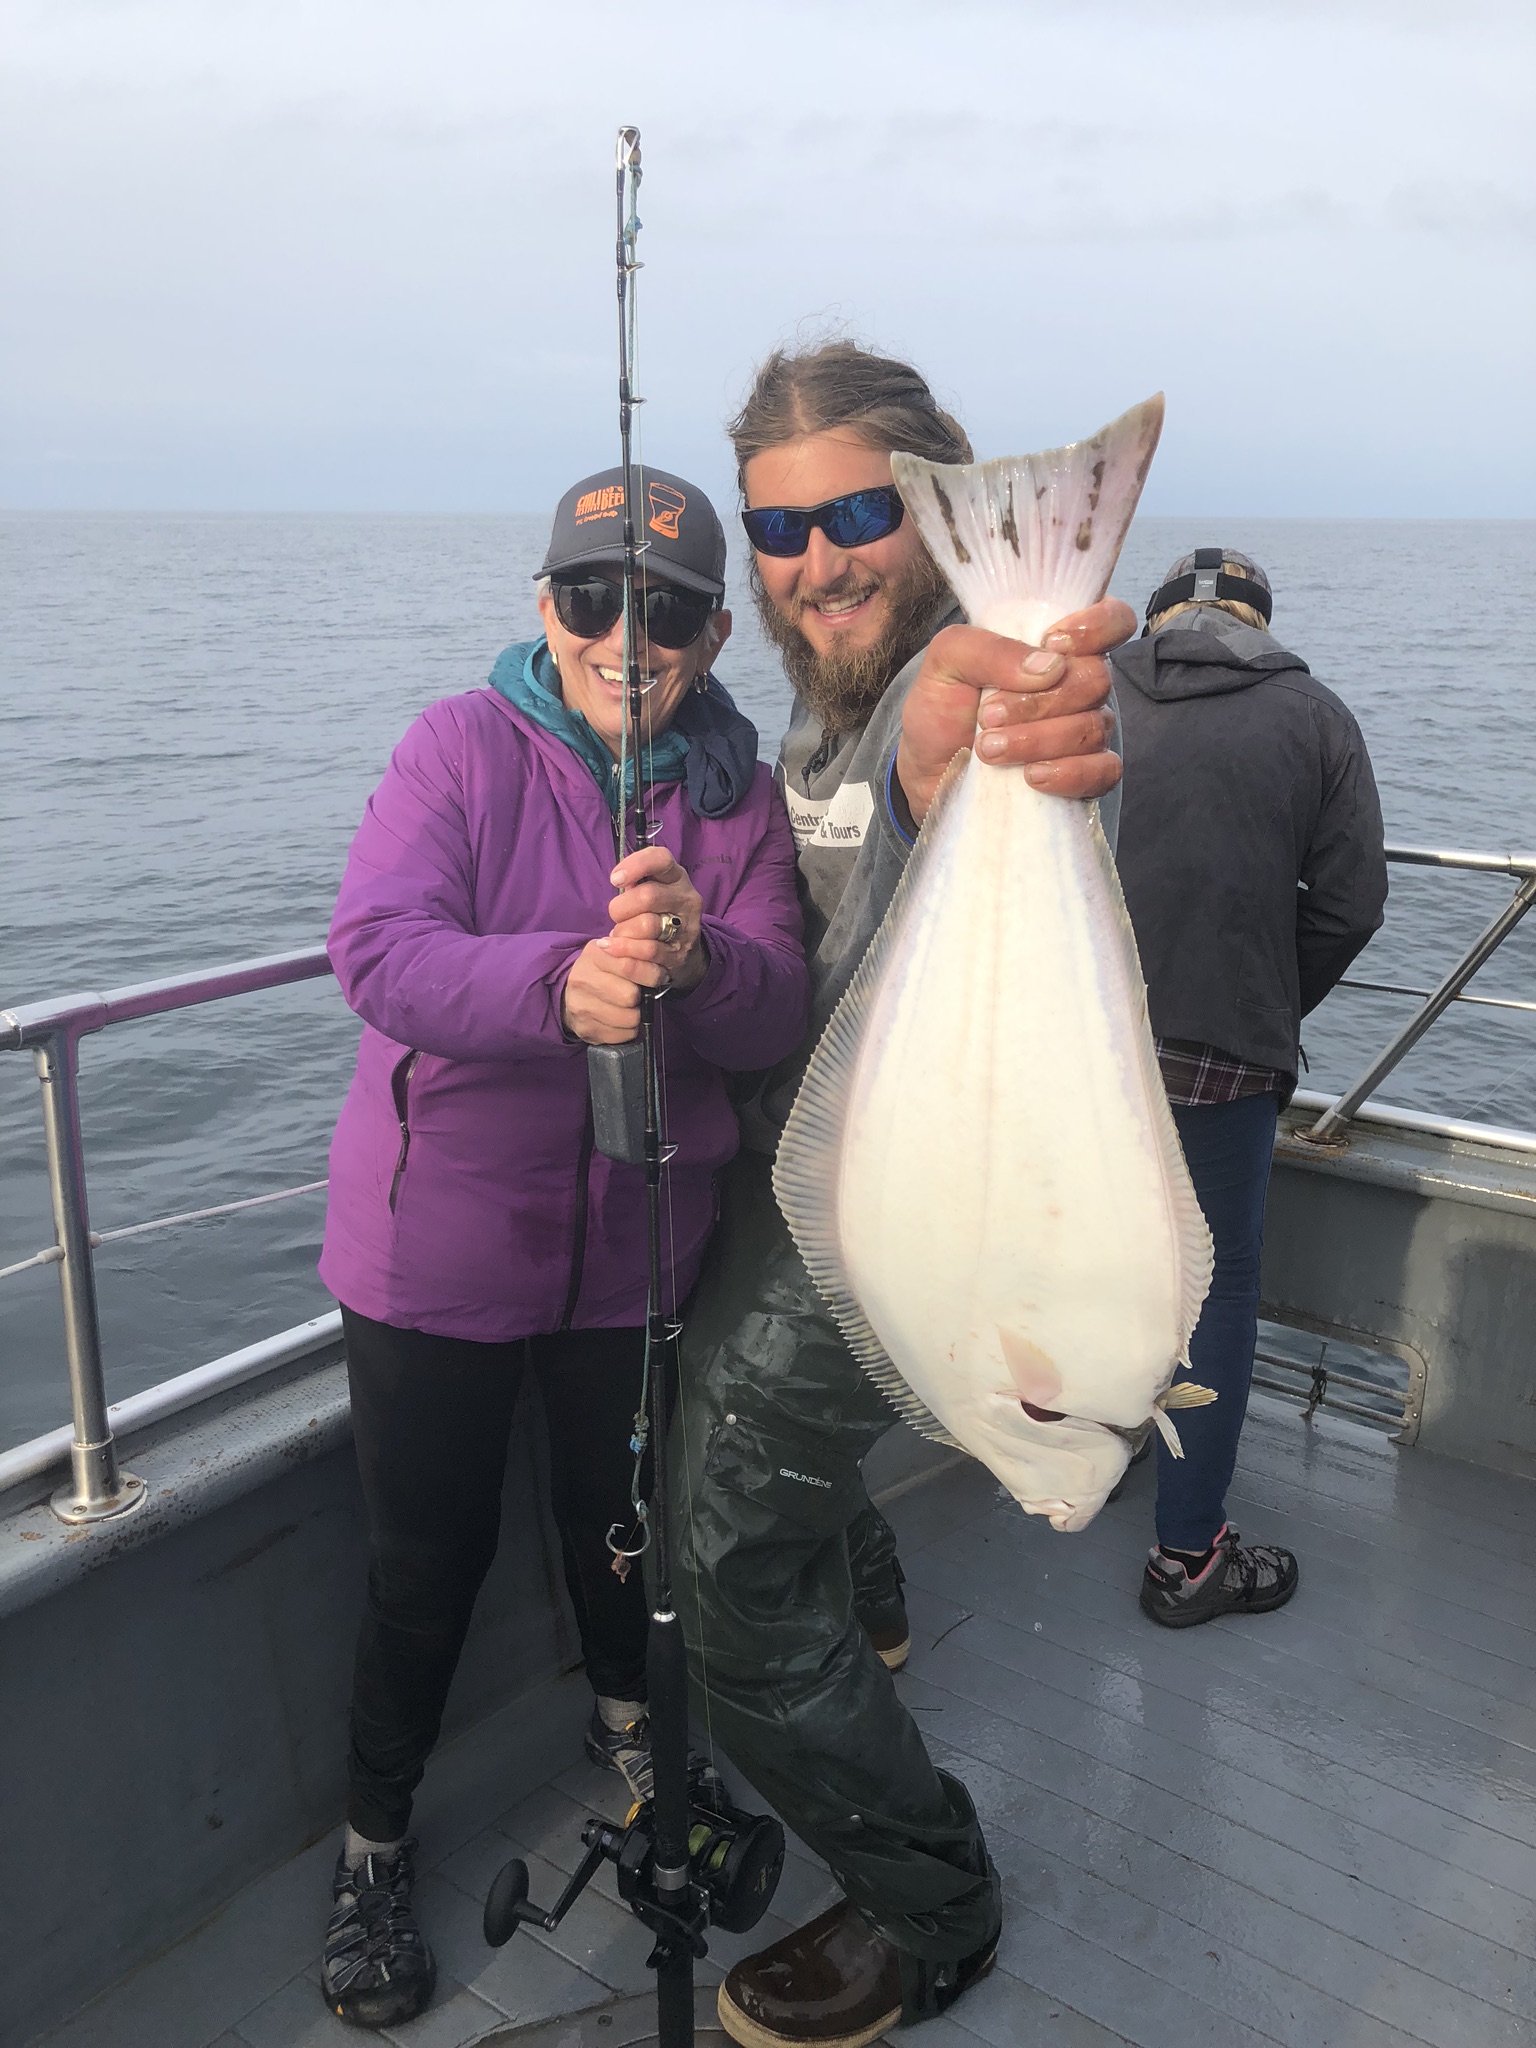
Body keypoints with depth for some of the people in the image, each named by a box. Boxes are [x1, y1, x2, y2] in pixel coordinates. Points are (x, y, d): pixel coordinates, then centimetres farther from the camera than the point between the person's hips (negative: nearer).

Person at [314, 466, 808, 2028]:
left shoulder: (738, 792, -2)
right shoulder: (462, 744, -10)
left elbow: (777, 1017, -12)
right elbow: (375, 948, -24)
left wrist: (697, 959, -35)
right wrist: (561, 981, -43)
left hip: (635, 1245, 3)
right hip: (436, 1241, -2)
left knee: (622, 1516, 22)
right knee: (425, 1557, 11)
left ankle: (627, 1721, 53)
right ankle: (376, 1840, 37)